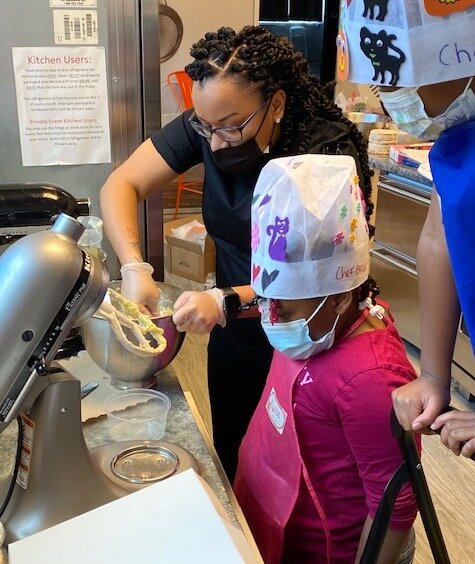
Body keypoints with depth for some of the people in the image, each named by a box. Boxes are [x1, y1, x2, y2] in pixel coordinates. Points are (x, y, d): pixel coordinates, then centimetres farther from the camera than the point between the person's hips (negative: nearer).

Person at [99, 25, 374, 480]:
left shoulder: (330, 152, -24)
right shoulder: (207, 125, -12)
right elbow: (120, 186, -11)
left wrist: (228, 302, -39)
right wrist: (134, 269, -26)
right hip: (234, 339, 4)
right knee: (230, 462, 24)